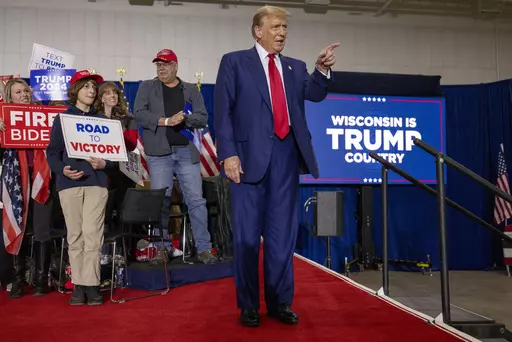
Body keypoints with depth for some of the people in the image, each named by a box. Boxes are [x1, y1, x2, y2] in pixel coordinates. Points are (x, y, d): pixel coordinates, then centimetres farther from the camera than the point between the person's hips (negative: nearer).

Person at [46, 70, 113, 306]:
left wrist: (104, 164, -11)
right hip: (69, 182, 0)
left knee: (92, 233, -6)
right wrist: (63, 170, -13)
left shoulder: (101, 119, 12)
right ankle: (78, 285, 10)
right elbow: (52, 152, 5)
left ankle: (91, 284, 0)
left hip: (96, 181, 0)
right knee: (75, 235, 3)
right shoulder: (62, 118, 10)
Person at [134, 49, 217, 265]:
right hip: (159, 153, -1)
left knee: (196, 200, -1)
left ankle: (204, 248, 6)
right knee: (160, 201, 1)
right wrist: (166, 121, -13)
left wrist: (184, 119, -14)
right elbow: (139, 114, -3)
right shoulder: (147, 87, 10)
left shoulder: (191, 90, 13)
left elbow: (202, 118, 5)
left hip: (186, 151, 1)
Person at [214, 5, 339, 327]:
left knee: (283, 233, 9)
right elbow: (223, 111, -3)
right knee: (247, 234, 4)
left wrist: (322, 70, -17)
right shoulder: (234, 62, 4)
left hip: (287, 155, 4)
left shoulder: (295, 67, 17)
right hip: (250, 154, -4)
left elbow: (315, 94, 1)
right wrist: (228, 154, -13)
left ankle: (280, 302, 21)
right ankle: (248, 305, 17)